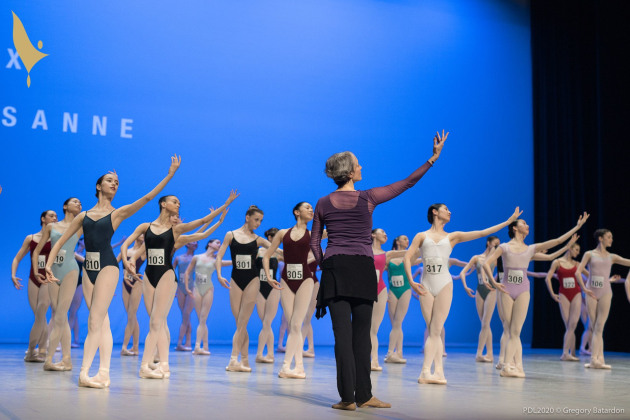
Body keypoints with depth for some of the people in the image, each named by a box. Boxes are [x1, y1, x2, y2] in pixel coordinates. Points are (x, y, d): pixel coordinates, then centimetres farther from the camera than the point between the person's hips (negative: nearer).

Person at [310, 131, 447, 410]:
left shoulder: (323, 203, 7)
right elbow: (407, 183, 6)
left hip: (334, 269, 2)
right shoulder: (368, 198, 0)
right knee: (361, 334, 5)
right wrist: (433, 157, 11)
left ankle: (347, 397, -5)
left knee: (342, 333, -2)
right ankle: (363, 396, 9)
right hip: (362, 269, -1)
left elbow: (314, 241, 11)